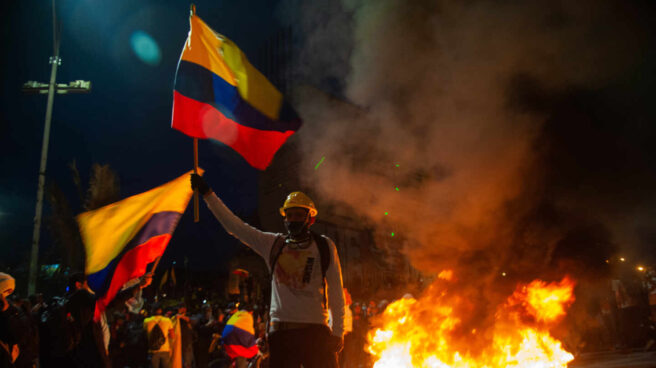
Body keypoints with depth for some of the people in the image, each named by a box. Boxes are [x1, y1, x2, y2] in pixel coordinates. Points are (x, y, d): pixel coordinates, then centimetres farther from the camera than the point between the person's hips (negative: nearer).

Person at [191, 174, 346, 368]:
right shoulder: (272, 244, 9)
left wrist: (337, 332, -1)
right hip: (281, 331, 2)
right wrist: (207, 194, 6)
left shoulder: (324, 246, 4)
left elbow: (335, 291, 4)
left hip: (315, 331, -2)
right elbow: (235, 226, 9)